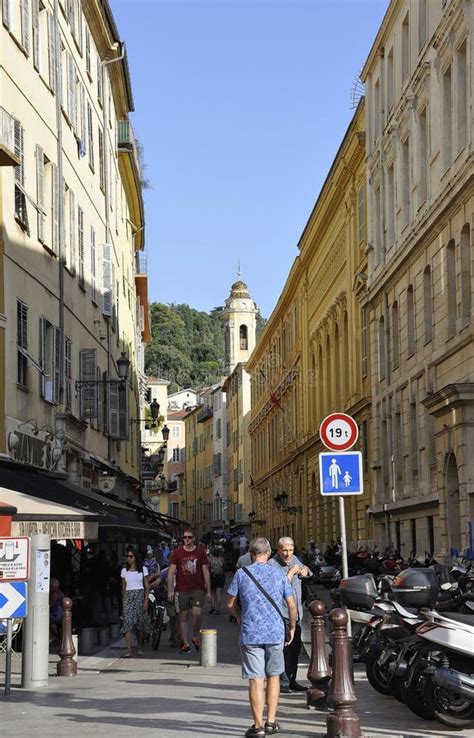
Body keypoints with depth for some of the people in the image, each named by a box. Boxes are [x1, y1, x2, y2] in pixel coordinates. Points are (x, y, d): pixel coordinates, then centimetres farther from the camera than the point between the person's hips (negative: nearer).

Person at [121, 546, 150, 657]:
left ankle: (140, 648, 21)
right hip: (128, 597, 1)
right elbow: (123, 587, 14)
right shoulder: (124, 571, 10)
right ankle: (129, 650, -18)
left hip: (139, 596, -1)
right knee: (127, 623, -12)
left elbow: (146, 586, 4)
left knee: (140, 623, 2)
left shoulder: (143, 569, 5)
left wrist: (146, 601, -4)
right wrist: (123, 602, 11)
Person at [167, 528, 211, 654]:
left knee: (197, 613, -16)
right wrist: (170, 590, -4)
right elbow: (171, 572, 3)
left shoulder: (200, 552, 5)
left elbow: (206, 572, 7)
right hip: (182, 590, 1)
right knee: (183, 616, 4)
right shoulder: (177, 553, 4)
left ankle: (195, 637, 8)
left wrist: (208, 590, 5)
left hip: (198, 589, -1)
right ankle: (185, 643, 13)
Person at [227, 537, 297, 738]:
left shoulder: (241, 574, -1)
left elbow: (231, 604, 5)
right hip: (275, 633, 2)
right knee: (273, 676, 15)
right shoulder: (278, 575, 4)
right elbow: (292, 605, 6)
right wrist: (292, 627, 20)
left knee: (255, 679, 0)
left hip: (250, 634, -2)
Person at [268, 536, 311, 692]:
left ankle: (291, 680, 22)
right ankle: (283, 682, -11)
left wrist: (305, 571, 8)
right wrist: (291, 573, -19)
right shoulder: (272, 564, -13)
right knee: (283, 648, -13)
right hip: (281, 613, -8)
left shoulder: (294, 559, 11)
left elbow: (305, 570, 31)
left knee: (295, 648, 13)